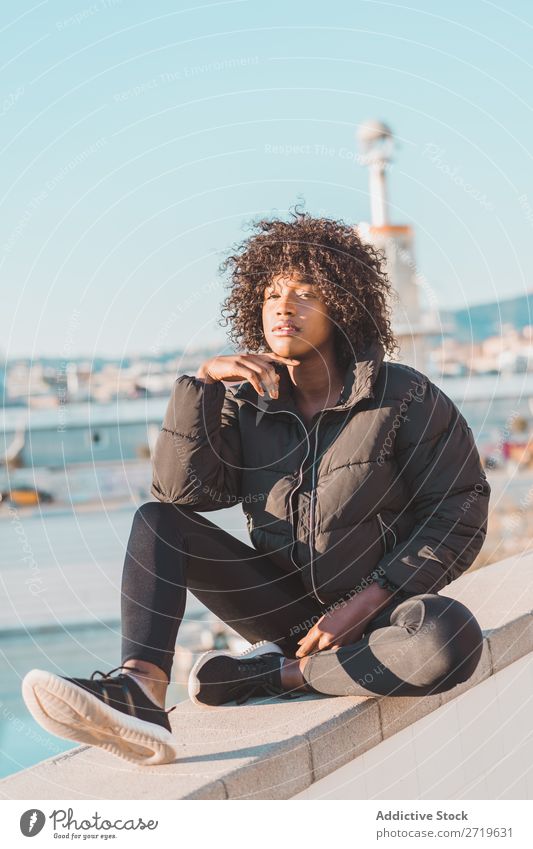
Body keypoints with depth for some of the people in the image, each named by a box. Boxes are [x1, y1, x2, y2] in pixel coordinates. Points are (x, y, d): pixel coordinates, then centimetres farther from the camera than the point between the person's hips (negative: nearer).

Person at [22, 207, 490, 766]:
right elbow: (182, 490, -11)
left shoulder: (404, 397, -9)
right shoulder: (248, 401, 1)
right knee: (157, 520, -15)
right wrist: (201, 382, -21)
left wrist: (365, 603, -16)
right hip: (285, 607, 3)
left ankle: (277, 674, -19)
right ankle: (140, 694, -38)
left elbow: (461, 511, -8)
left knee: (453, 638, -37)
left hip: (376, 612, -3)